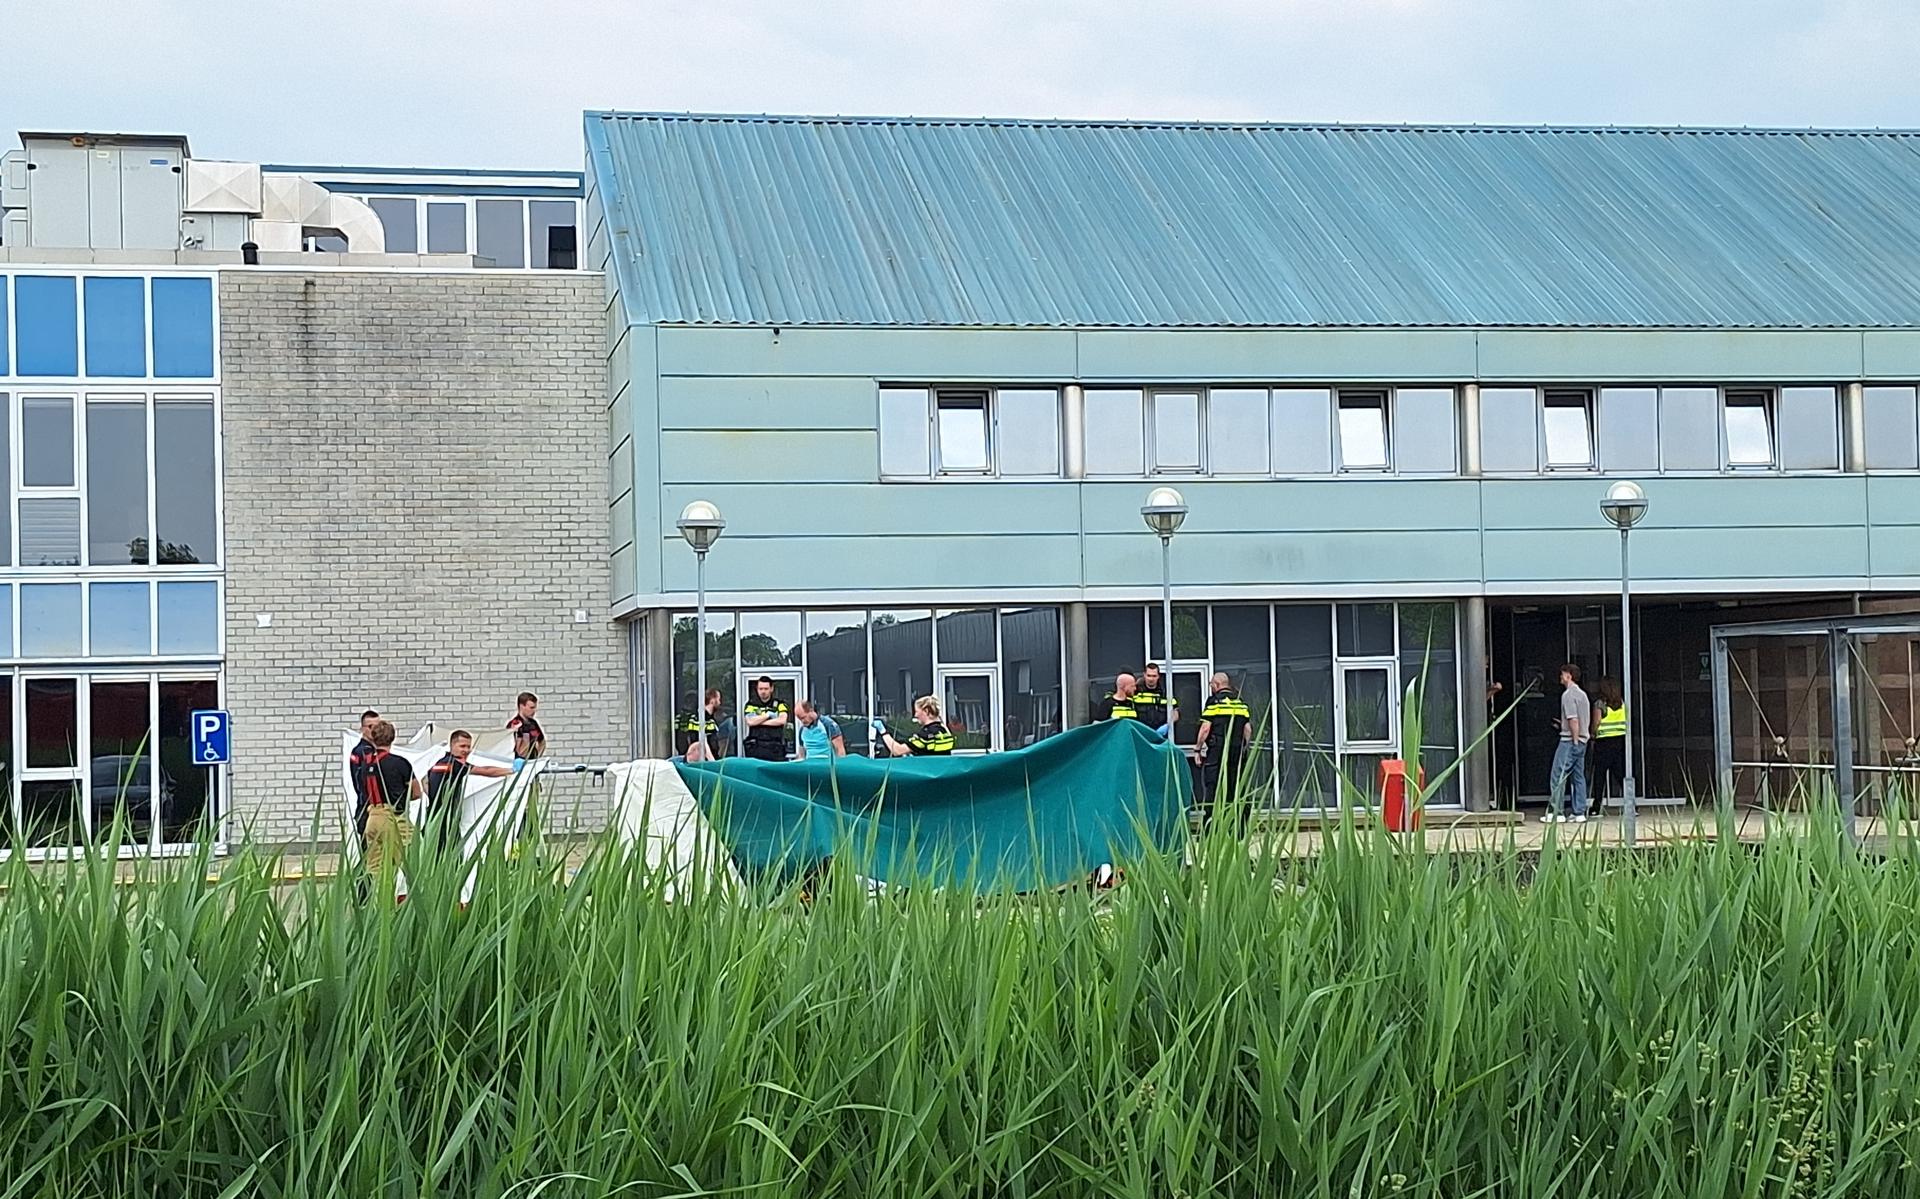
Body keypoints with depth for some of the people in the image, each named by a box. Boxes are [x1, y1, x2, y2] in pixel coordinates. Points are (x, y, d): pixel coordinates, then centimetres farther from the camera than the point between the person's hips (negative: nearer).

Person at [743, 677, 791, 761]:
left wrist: (759, 722, -4)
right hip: (756, 748, 0)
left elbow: (782, 720, -8)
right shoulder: (751, 705, 11)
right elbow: (750, 721, -6)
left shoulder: (779, 704, 11)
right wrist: (768, 715, -2)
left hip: (775, 748, 0)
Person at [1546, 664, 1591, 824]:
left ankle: (1556, 813, -7)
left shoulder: (1568, 694, -12)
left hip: (1570, 740, -9)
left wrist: (1575, 740, -15)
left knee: (1558, 777, -6)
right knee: (1578, 776, 9)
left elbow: (1573, 720, -19)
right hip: (1582, 740, 9)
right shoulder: (1582, 694, 16)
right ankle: (1579, 813, 8)